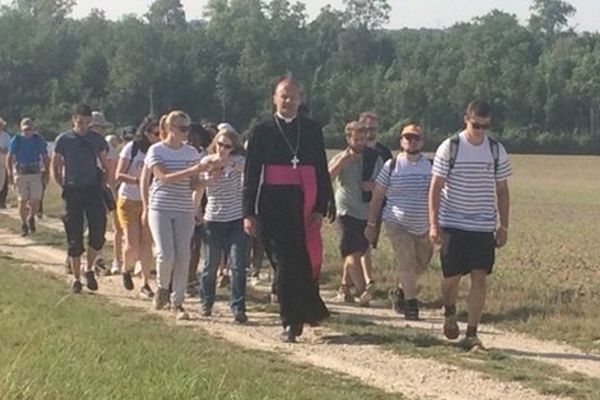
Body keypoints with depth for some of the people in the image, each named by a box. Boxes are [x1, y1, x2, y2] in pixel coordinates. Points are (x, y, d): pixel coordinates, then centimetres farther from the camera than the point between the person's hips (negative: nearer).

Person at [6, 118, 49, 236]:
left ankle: (31, 218, 24)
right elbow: (9, 158, 0)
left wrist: (46, 173, 3)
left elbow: (45, 158, 11)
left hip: (36, 174, 1)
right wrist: (10, 174, -10)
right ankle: (23, 224, 13)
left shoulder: (39, 140, 4)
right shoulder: (16, 140, 0)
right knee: (23, 200, -4)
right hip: (20, 174, -1)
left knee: (35, 201, -6)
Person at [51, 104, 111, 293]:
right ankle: (76, 279, 12)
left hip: (93, 190, 1)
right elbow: (54, 168, 9)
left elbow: (106, 166, 16)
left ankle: (89, 269, 13)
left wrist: (102, 184, 3)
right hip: (73, 192, -1)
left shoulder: (97, 139, 7)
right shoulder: (63, 140, 2)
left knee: (98, 232, -9)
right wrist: (64, 187, -1)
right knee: (74, 238, 2)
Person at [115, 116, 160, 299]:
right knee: (132, 244, -8)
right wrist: (138, 180, -24)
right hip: (128, 201, -2)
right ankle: (126, 270, 23)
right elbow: (119, 176, -10)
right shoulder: (132, 148, -8)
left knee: (146, 244, -1)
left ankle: (145, 285, 6)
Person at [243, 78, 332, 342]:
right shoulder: (262, 132, 5)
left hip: (305, 207, 1)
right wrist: (249, 213, -3)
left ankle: (308, 310, 22)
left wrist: (320, 208, -1)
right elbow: (251, 174, 3)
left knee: (307, 260, 1)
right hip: (275, 208, -1)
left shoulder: (312, 130, 10)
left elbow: (322, 172, 9)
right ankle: (291, 322, 4)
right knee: (285, 263, -2)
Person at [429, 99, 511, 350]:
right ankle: (449, 312, 33)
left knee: (479, 279, -4)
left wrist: (503, 227, 7)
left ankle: (472, 334, 2)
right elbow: (435, 187, -4)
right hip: (453, 223, -2)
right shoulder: (449, 148, -5)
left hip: (484, 226, 2)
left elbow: (502, 191, 9)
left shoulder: (497, 151, 3)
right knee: (452, 277, 1)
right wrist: (433, 223, -11)